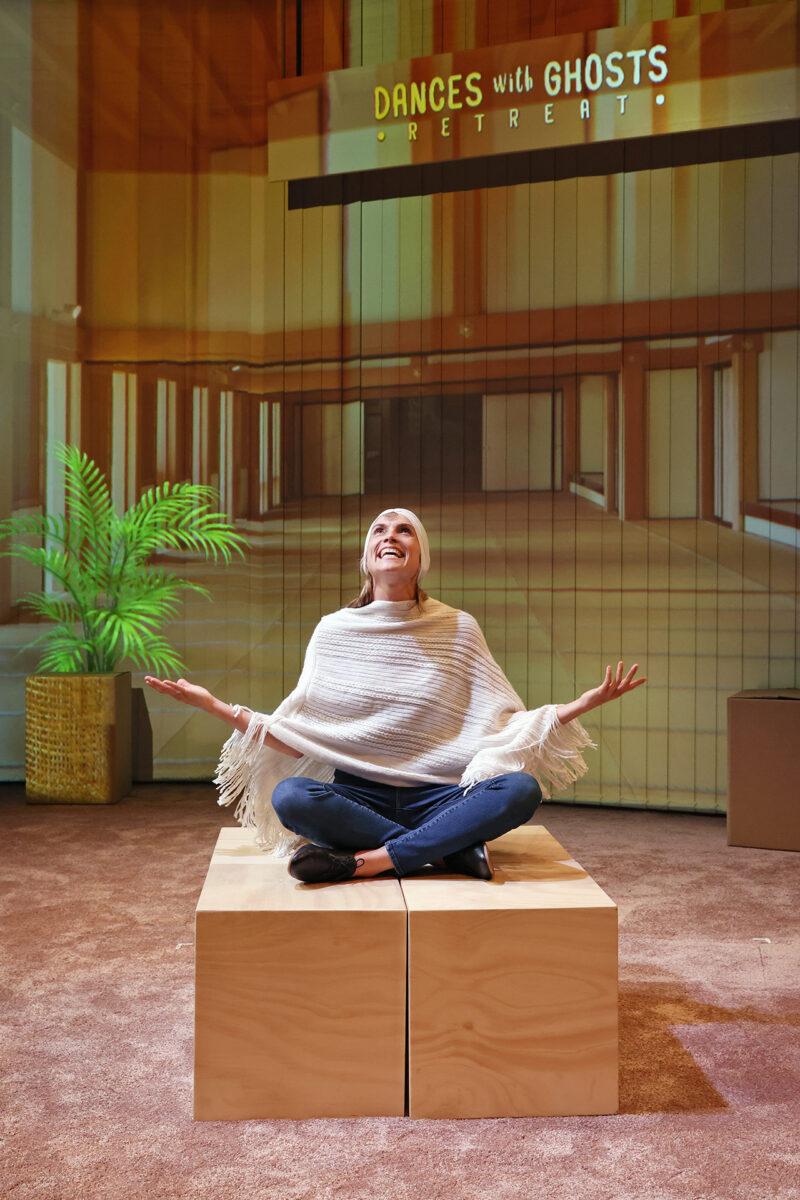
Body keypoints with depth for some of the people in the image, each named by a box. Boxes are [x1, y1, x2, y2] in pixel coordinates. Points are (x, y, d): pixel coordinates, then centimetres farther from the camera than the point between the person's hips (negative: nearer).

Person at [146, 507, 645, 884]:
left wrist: (587, 702, -7)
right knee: (289, 795, -32)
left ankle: (365, 861, -26)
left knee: (523, 788, -29)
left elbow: (506, 726, 5)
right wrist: (215, 705, -3)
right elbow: (293, 736, 5)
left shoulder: (458, 629, 6)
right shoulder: (334, 631, 7)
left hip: (438, 798, 0)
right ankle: (453, 850, -23)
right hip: (357, 796, 0)